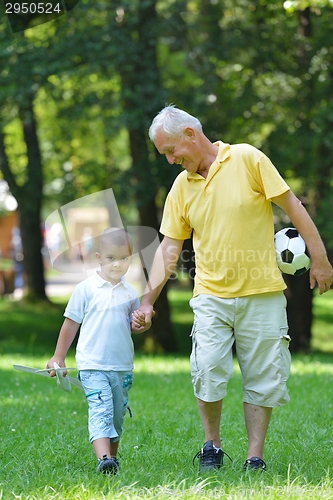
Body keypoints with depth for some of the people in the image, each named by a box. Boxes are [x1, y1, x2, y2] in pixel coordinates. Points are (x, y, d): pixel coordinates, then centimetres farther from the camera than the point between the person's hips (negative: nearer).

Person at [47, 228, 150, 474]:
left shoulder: (130, 292, 9)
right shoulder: (86, 288, -3)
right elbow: (71, 323, 3)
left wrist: (140, 325, -4)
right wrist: (58, 357, 5)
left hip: (123, 366, 5)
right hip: (93, 365, -5)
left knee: (118, 414, 11)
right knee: (100, 410, -18)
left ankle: (113, 457, 25)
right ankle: (104, 458, -29)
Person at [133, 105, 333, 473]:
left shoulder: (246, 159, -5)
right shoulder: (181, 187, 7)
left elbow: (292, 206, -2)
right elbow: (169, 247, 9)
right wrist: (148, 300, 2)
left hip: (262, 292, -2)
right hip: (211, 295, 2)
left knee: (262, 379, 2)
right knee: (208, 372, -12)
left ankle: (255, 457, 11)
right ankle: (211, 445, 9)